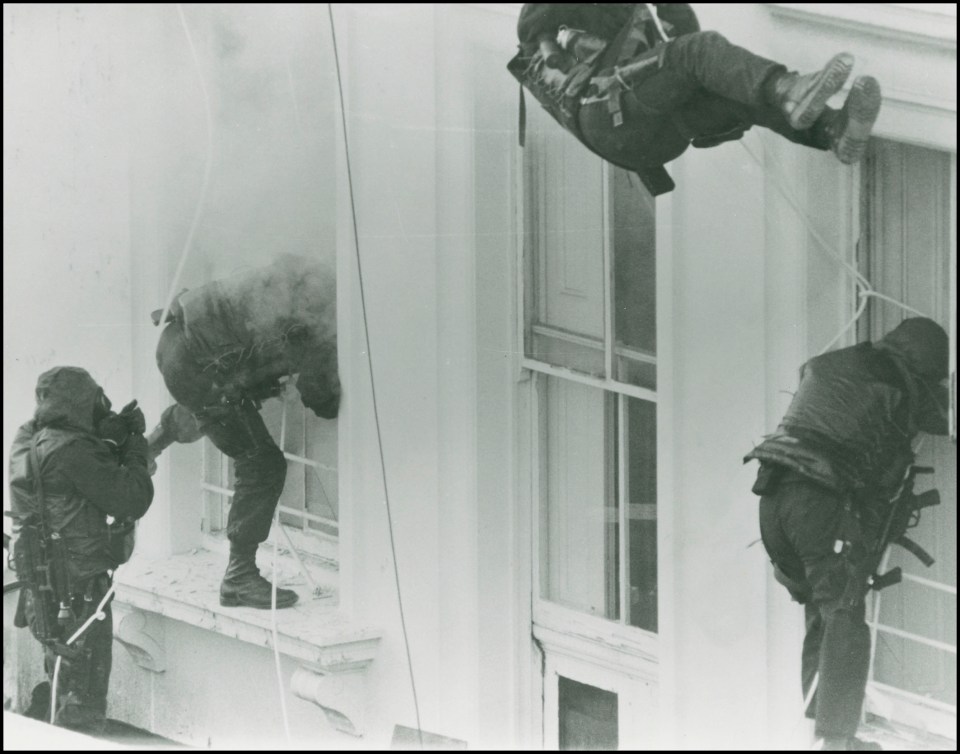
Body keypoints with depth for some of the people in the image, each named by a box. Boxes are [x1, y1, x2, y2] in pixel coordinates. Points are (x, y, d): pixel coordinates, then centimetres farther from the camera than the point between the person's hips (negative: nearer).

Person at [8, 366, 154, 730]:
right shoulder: (69, 451, -22)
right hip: (77, 596, -9)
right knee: (81, 705, 0)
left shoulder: (26, 442, 5)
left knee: (61, 686, 25)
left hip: (40, 590, 9)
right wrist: (135, 445, -6)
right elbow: (132, 500, -19)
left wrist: (109, 439, 3)